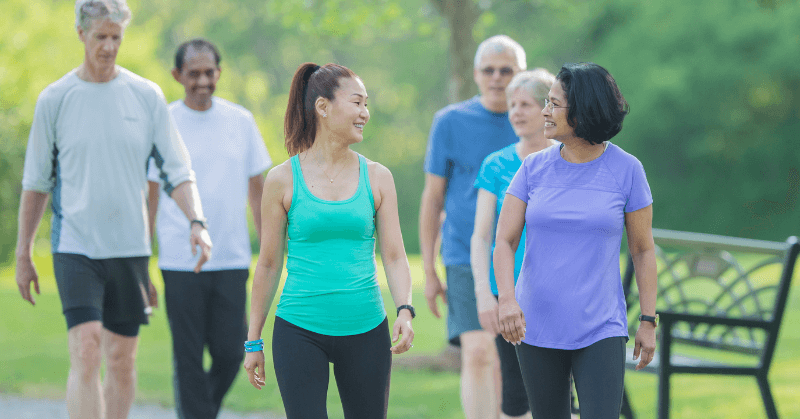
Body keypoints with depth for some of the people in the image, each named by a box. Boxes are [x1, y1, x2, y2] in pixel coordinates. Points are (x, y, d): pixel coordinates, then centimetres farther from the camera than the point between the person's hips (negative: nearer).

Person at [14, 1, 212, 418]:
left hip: (130, 248, 2)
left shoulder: (147, 96, 4)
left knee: (122, 361, 7)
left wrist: (196, 222, -12)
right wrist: (22, 255, 8)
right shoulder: (55, 99, 1)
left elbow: (177, 171, 5)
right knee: (86, 353, -16)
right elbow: (36, 184, 8)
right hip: (75, 247, -2)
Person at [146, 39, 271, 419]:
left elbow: (257, 191, 13)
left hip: (232, 260, 2)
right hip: (180, 262, -2)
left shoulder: (240, 121, 7)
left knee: (230, 354, 1)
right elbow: (149, 198, 2)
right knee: (188, 359, -1)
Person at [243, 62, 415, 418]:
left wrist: (405, 310, -15)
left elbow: (394, 255, 3)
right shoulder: (283, 180, -1)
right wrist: (253, 341, 7)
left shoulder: (377, 178, 5)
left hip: (366, 331, 2)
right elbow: (269, 263, 5)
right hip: (300, 332, -2)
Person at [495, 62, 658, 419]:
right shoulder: (534, 168, 0)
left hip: (600, 331, -2)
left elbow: (643, 249, 3)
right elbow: (504, 242, -4)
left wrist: (649, 322, 2)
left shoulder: (626, 170, -4)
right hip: (536, 324, 2)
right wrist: (507, 298, -22)